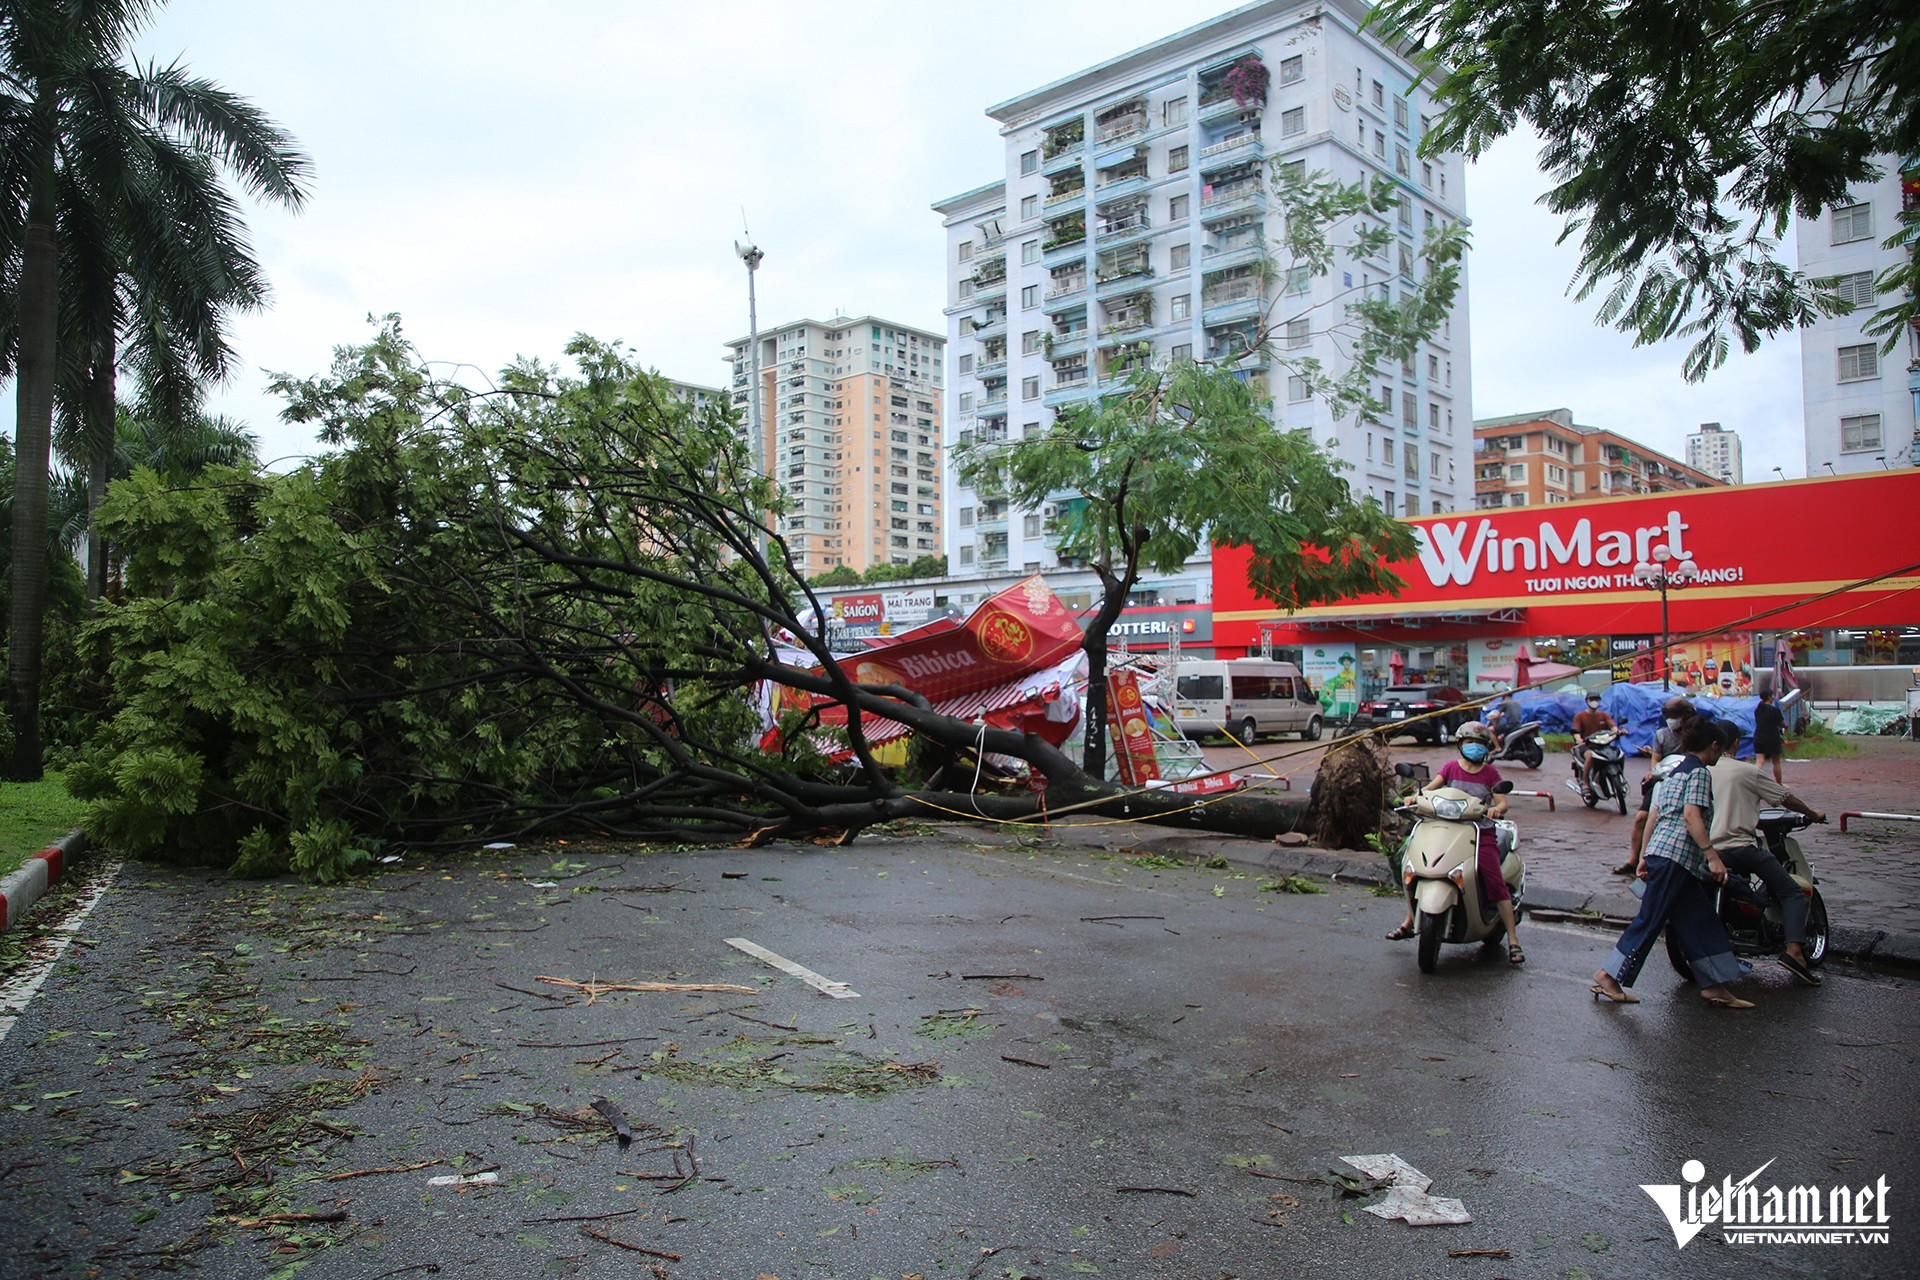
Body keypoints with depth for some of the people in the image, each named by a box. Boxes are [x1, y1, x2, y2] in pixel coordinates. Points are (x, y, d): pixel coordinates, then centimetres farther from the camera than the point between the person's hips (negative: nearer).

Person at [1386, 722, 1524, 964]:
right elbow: (1432, 786, -2)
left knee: (1496, 884, -15)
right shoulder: (1451, 767, 10)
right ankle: (1409, 922, 10)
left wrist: (1497, 809, -26)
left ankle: (1513, 941, -7)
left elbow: (1502, 801, -2)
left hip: (1482, 833, -2)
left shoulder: (1491, 773, 6)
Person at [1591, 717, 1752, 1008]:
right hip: (1676, 855, -10)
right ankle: (1609, 974, -3)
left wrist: (1646, 857, 21)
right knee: (1651, 919, -6)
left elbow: (1654, 817, 20)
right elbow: (1691, 815, -17)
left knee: (1701, 920, 11)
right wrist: (1712, 855, -22)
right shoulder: (1700, 772, -4)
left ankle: (1714, 987, 13)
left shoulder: (1673, 773, 21)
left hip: (1660, 851, 10)